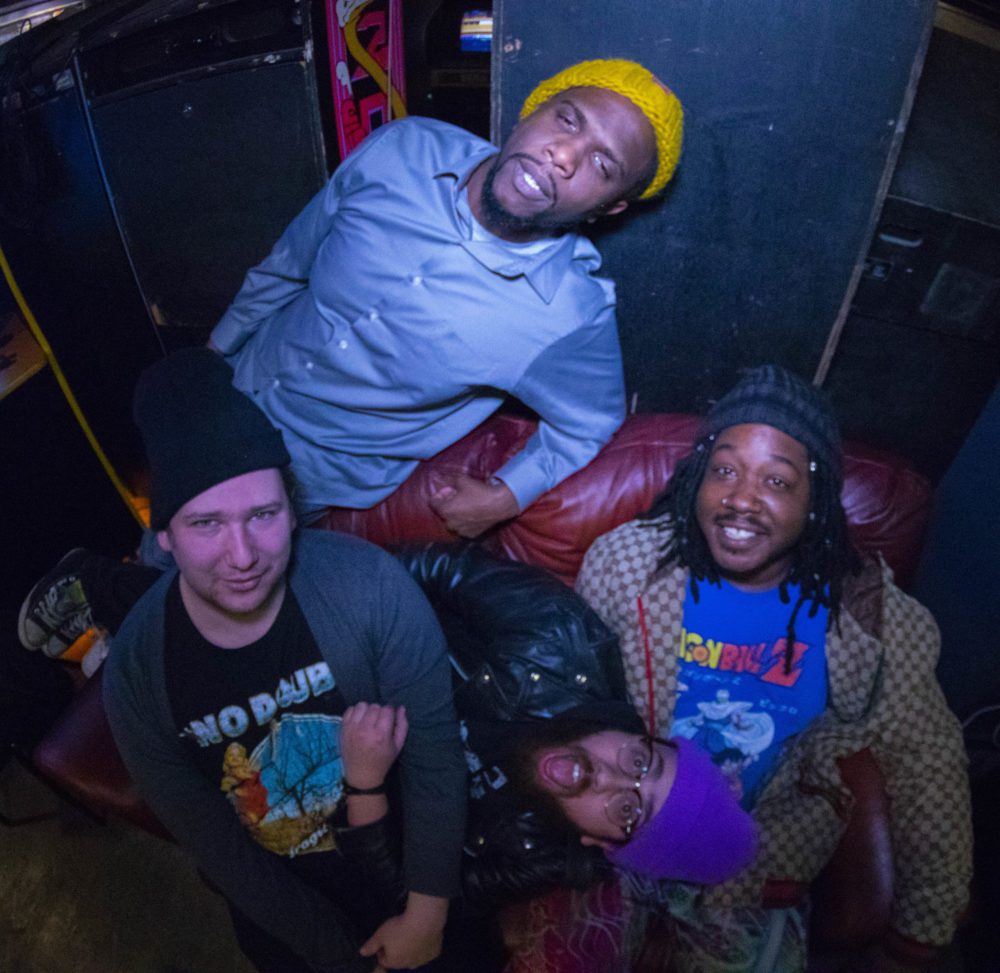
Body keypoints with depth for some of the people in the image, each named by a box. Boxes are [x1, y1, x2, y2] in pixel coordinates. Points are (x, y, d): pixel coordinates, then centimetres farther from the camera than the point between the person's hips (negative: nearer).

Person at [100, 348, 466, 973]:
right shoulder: (135, 673, -23)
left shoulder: (368, 583, -30)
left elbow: (434, 750, -20)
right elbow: (214, 845, -12)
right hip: (281, 890, 2)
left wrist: (427, 916, -14)